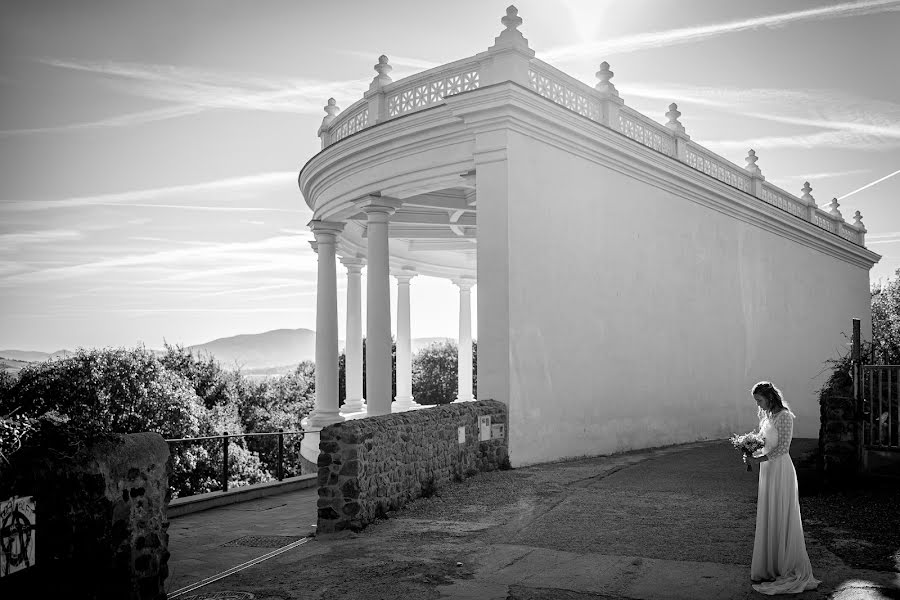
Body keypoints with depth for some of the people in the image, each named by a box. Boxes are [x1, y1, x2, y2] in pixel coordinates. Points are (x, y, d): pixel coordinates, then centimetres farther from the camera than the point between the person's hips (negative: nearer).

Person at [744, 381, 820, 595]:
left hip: (780, 469, -8)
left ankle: (786, 567, 9)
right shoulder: (766, 415, 12)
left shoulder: (784, 416, -13)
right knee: (767, 519, 11)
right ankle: (770, 566, 19)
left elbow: (783, 447, -17)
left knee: (780, 518, -1)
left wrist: (761, 458, -20)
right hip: (767, 469, 8)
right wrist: (753, 453, 2)